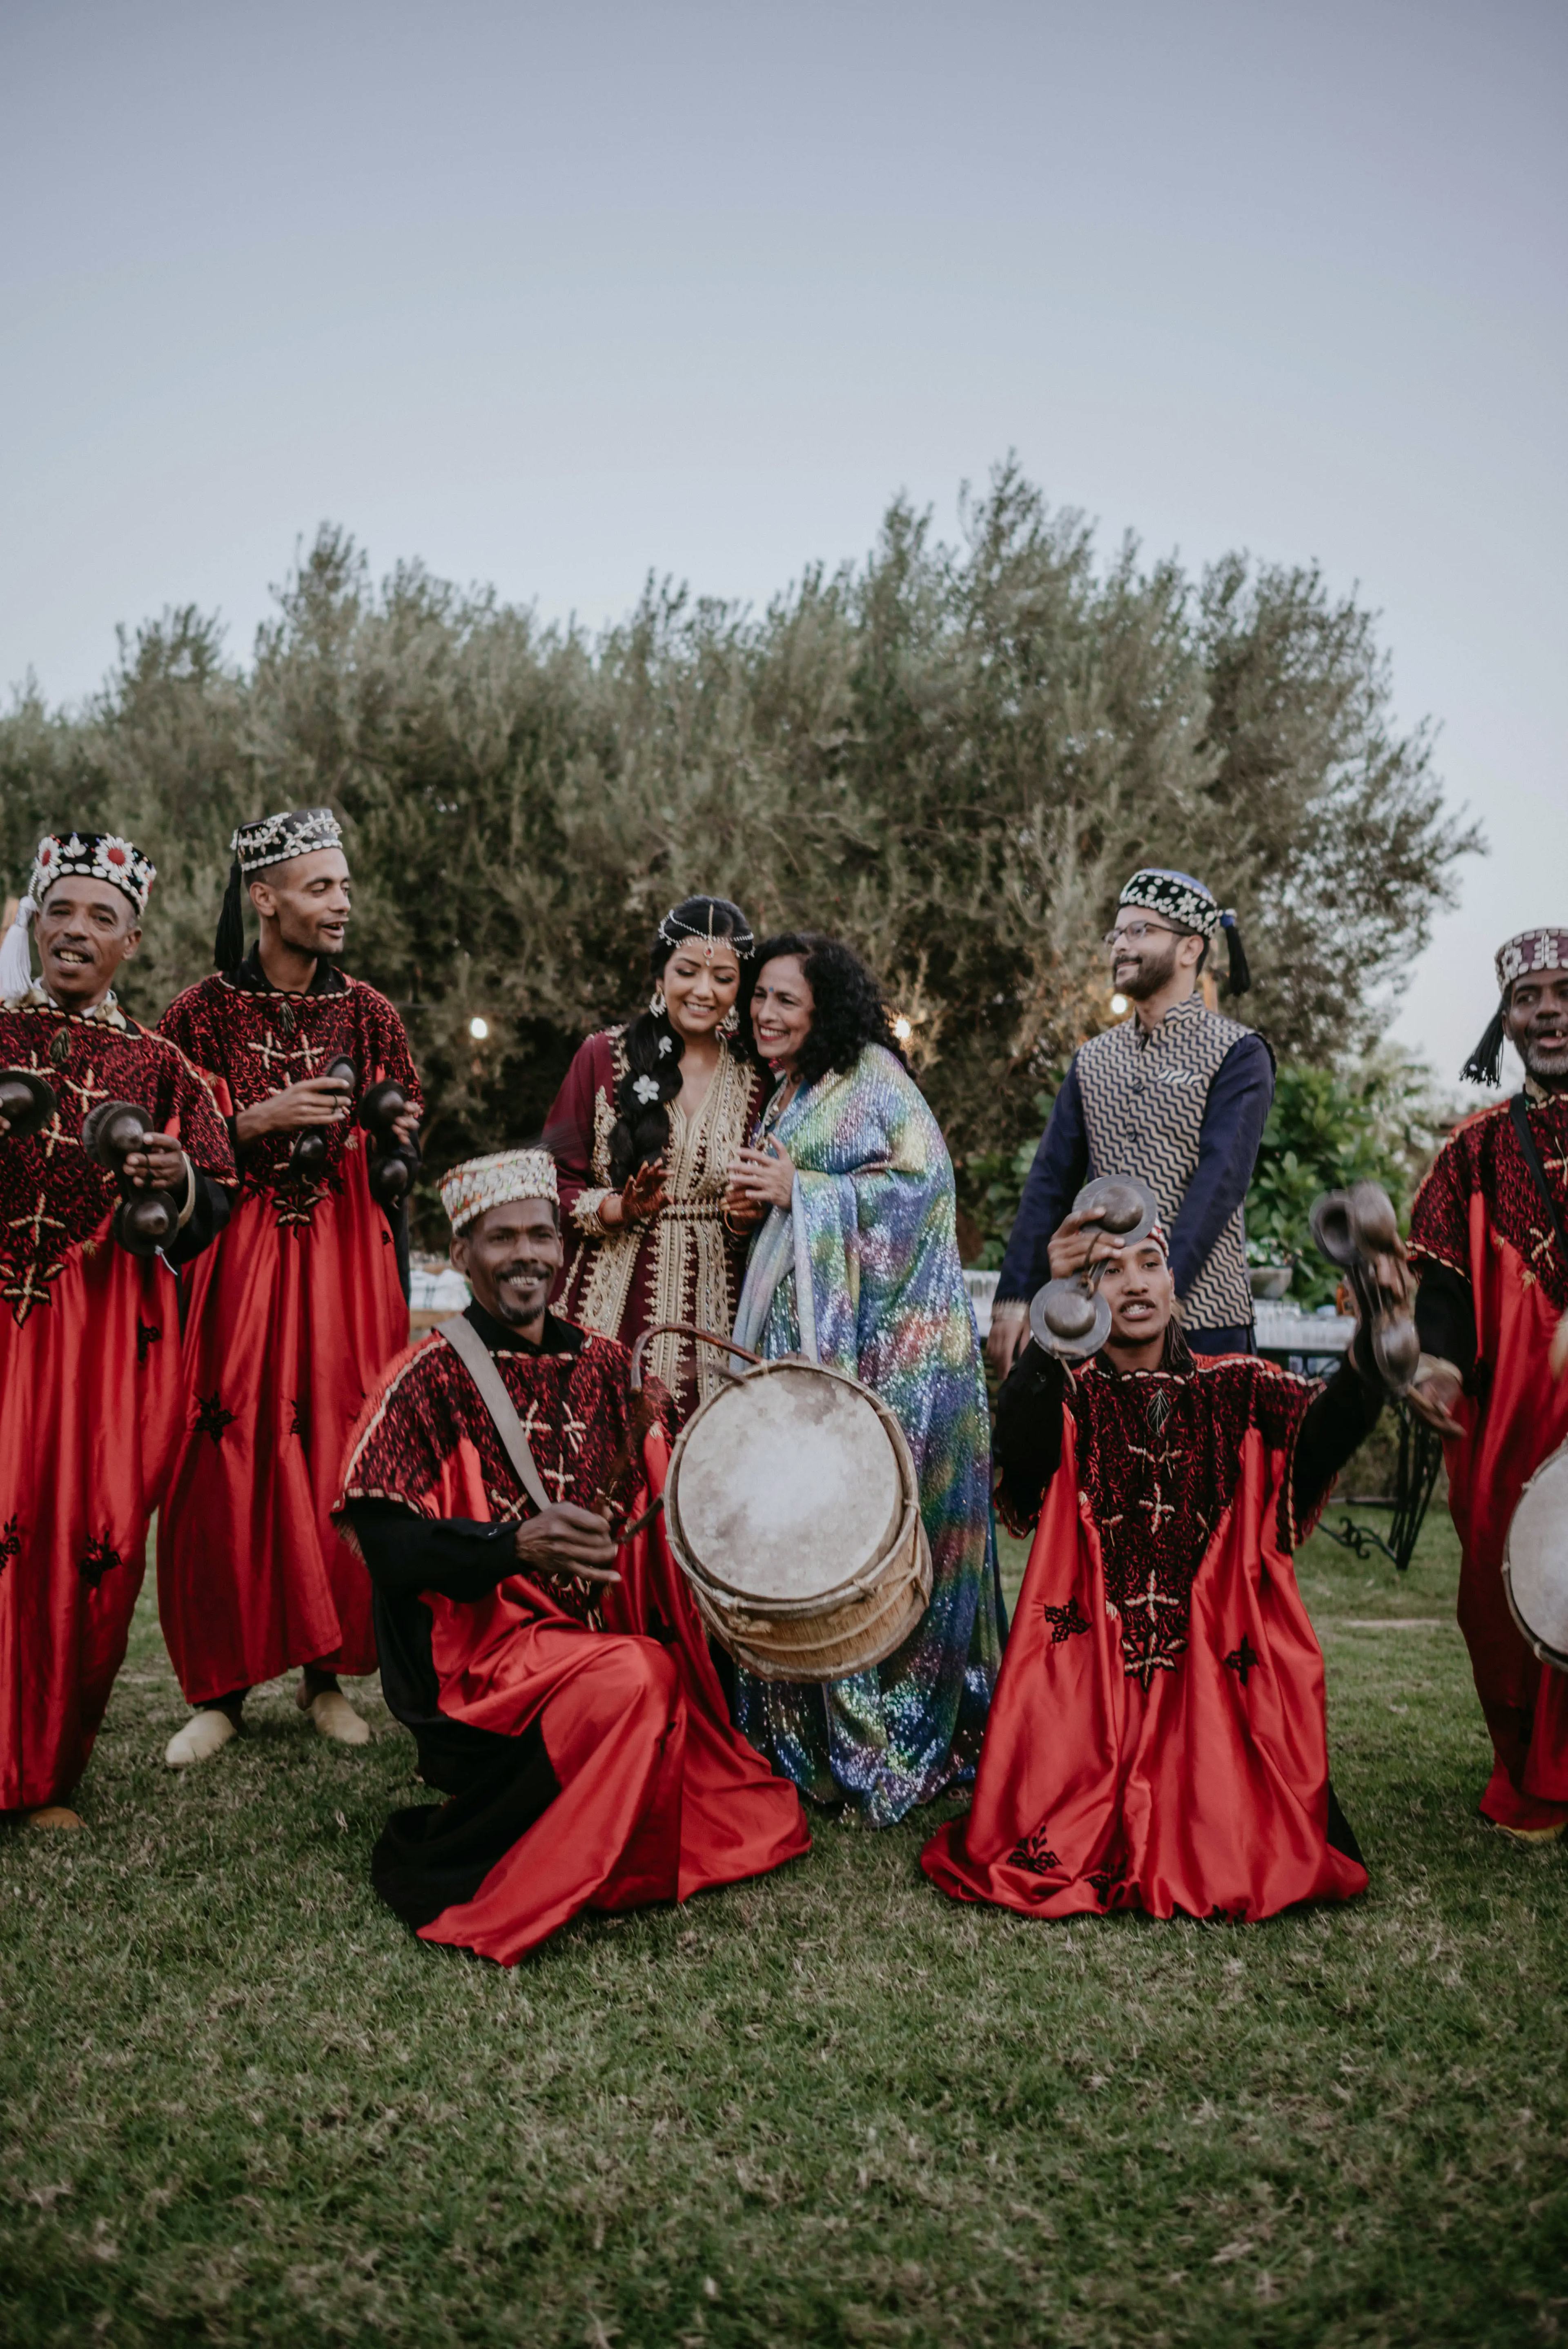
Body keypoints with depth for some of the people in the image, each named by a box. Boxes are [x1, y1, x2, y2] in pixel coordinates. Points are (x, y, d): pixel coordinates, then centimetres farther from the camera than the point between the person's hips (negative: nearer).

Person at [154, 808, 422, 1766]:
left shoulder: (370, 1014, 6)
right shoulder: (203, 1012, 0)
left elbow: (404, 1144, 14)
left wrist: (395, 1138, -8)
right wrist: (260, 1122, -13)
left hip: (346, 1261, 2)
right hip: (234, 1260, -1)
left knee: (338, 1465, 1)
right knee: (226, 1468, -2)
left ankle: (328, 1673, 16)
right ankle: (222, 1688, 11)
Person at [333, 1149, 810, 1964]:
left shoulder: (606, 1367, 10)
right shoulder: (431, 1378, -4)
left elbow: (656, 1523, 17)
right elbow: (386, 1545, -13)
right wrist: (515, 1545, -27)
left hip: (602, 1633, 6)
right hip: (480, 1647, -6)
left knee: (760, 1824, -4)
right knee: (631, 1677, -35)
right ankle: (443, 1869, -14)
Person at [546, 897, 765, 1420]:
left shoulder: (755, 1074, 7)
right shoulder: (604, 1057, 3)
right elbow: (555, 1184, 3)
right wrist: (619, 1211, -15)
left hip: (710, 1314, 1)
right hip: (611, 1312, -1)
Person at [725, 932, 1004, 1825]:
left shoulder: (870, 1074, -4)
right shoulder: (787, 1095, 21)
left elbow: (926, 1182, -13)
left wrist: (800, 1191, -13)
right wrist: (757, 1201, 9)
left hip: (885, 1341, -8)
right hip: (799, 1334, 8)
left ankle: (891, 1743, 2)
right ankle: (811, 1738, 13)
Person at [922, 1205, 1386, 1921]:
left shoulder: (1234, 1393, 10)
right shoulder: (1068, 1399, 2)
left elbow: (1326, 1423, -10)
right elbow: (1017, 1439, -22)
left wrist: (1375, 1335, -31)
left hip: (1220, 1676, 2)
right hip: (1089, 1684, -2)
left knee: (1245, 1857, -15)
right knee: (1049, 1864, -17)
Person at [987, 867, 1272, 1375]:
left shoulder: (1238, 1055, -2)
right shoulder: (1092, 1060, 14)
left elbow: (1220, 1181, -13)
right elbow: (1051, 1181, 10)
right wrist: (1015, 1295, 0)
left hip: (1199, 1319, -4)